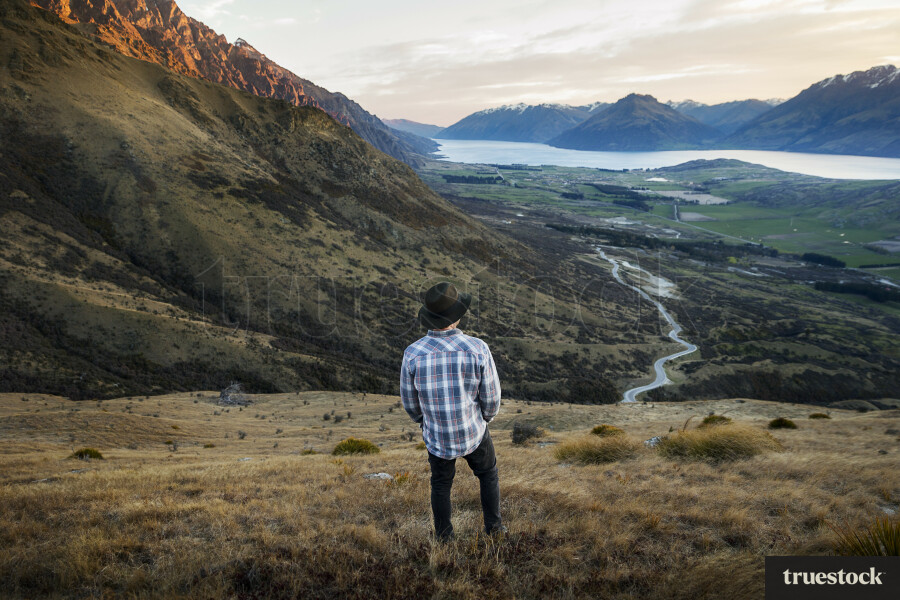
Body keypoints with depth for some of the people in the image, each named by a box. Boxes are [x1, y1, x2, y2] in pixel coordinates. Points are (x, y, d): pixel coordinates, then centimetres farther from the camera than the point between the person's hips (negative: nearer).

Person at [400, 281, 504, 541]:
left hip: (437, 436, 1)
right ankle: (493, 525, 46)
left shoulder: (413, 354, -23)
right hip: (473, 432, -1)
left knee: (441, 484, 29)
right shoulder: (477, 349, -26)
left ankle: (444, 535, 46)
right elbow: (491, 396, -15)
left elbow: (409, 400, -8)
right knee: (488, 474, 31)